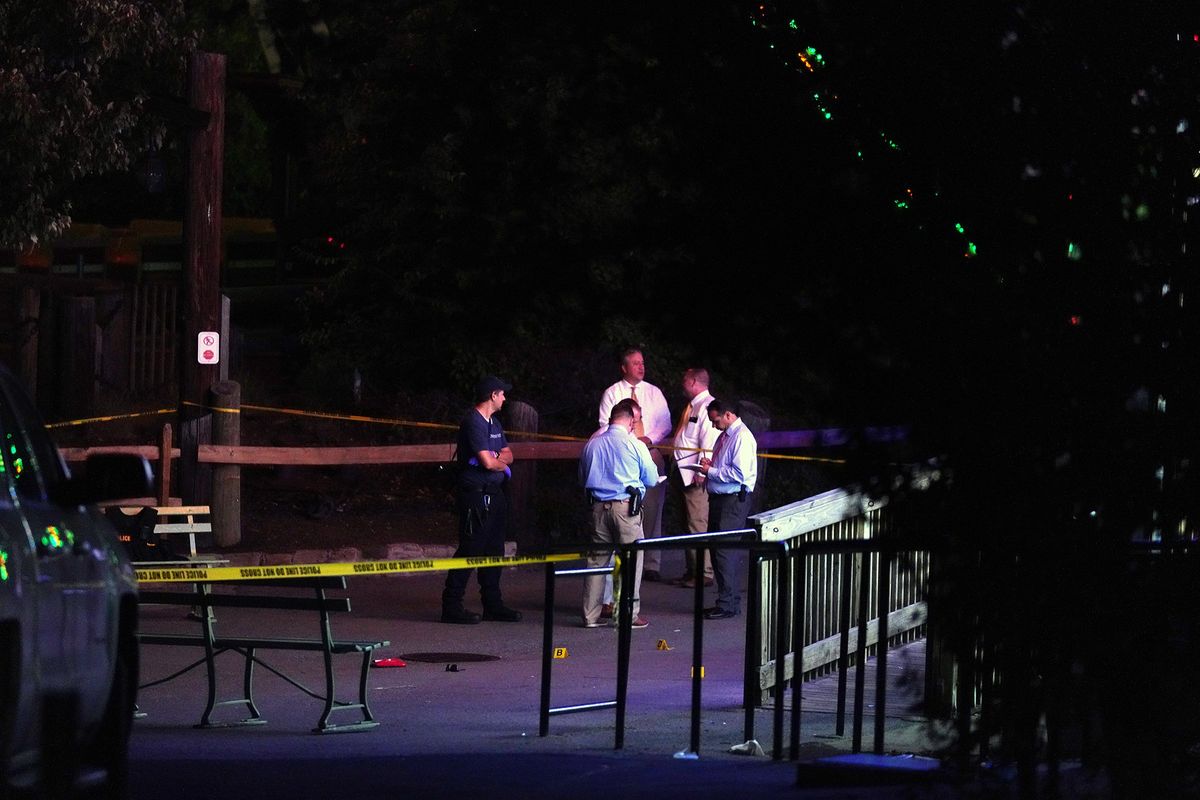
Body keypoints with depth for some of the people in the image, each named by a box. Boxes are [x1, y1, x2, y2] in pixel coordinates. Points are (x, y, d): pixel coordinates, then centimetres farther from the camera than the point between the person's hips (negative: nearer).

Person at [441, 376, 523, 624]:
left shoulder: (494, 423, 18)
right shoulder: (474, 422, -14)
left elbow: (507, 455, 17)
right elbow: (487, 462, -20)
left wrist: (496, 459, -6)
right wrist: (502, 462, 2)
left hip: (494, 492, 10)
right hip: (475, 493, -10)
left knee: (494, 549, 12)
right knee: (470, 548, -9)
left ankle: (493, 605, 18)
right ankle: (452, 605, -7)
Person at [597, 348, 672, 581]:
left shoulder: (654, 393, 13)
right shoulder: (612, 393, 7)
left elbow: (665, 423, 9)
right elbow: (606, 425, 2)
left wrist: (650, 439, -8)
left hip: (651, 454, 2)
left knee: (652, 510, -2)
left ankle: (651, 564, 0)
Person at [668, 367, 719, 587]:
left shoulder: (707, 406, -12)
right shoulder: (689, 407, 19)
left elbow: (709, 442, -19)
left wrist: (701, 472, -23)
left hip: (697, 476, -11)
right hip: (683, 474, 11)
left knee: (697, 524, -11)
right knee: (690, 524, 13)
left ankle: (703, 574, -9)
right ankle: (692, 571, 18)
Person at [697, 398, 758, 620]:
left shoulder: (742, 437, -14)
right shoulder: (724, 435, 16)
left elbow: (739, 473, -21)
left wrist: (711, 472, -14)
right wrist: (710, 466, 7)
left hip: (734, 500, -10)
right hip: (718, 499, 10)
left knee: (725, 551, -11)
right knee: (716, 549, 12)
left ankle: (728, 605, -8)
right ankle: (728, 600, 20)